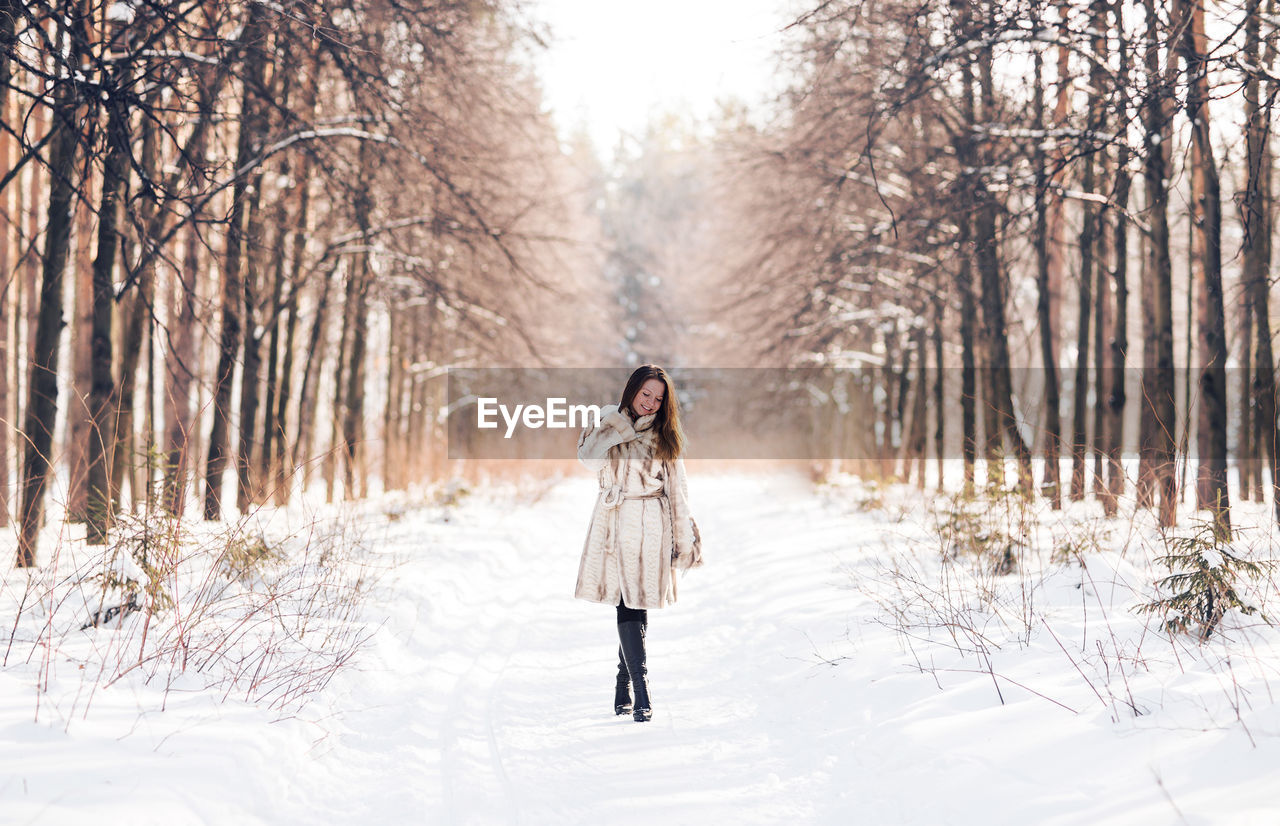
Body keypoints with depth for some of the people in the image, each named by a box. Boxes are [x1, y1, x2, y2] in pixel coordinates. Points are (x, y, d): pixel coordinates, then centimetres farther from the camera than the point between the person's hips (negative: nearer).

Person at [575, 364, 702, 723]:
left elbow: (676, 489, 11)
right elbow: (591, 459, -10)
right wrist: (618, 423, -11)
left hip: (650, 526, 1)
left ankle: (623, 684, 11)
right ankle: (640, 690, -13)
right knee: (627, 602, -9)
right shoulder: (608, 422, 9)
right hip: (615, 522, -1)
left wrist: (684, 538, 6)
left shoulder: (665, 436, 10)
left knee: (635, 602, -1)